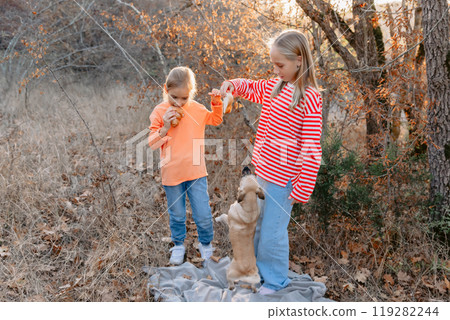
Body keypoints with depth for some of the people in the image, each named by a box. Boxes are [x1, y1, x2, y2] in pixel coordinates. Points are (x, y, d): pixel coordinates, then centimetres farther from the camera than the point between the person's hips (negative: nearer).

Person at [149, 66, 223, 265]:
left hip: (196, 173, 1)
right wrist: (165, 128, -23)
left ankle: (205, 244, 32)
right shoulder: (159, 112, -8)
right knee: (177, 215, 17)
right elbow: (152, 144, -8)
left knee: (203, 215, 5)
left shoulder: (197, 109, -1)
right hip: (172, 173, -1)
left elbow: (215, 120, 19)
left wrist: (216, 103, 2)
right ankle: (178, 245, 41)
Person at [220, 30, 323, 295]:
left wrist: (303, 188, -18)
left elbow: (311, 149, -18)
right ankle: (258, 269, 41)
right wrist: (232, 84, 4)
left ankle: (276, 279, 27)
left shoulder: (310, 98, -17)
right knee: (257, 224, 20)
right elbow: (252, 88, 26)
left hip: (282, 178, -8)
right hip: (262, 172, 8)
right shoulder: (275, 86, 5)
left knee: (272, 231, 5)